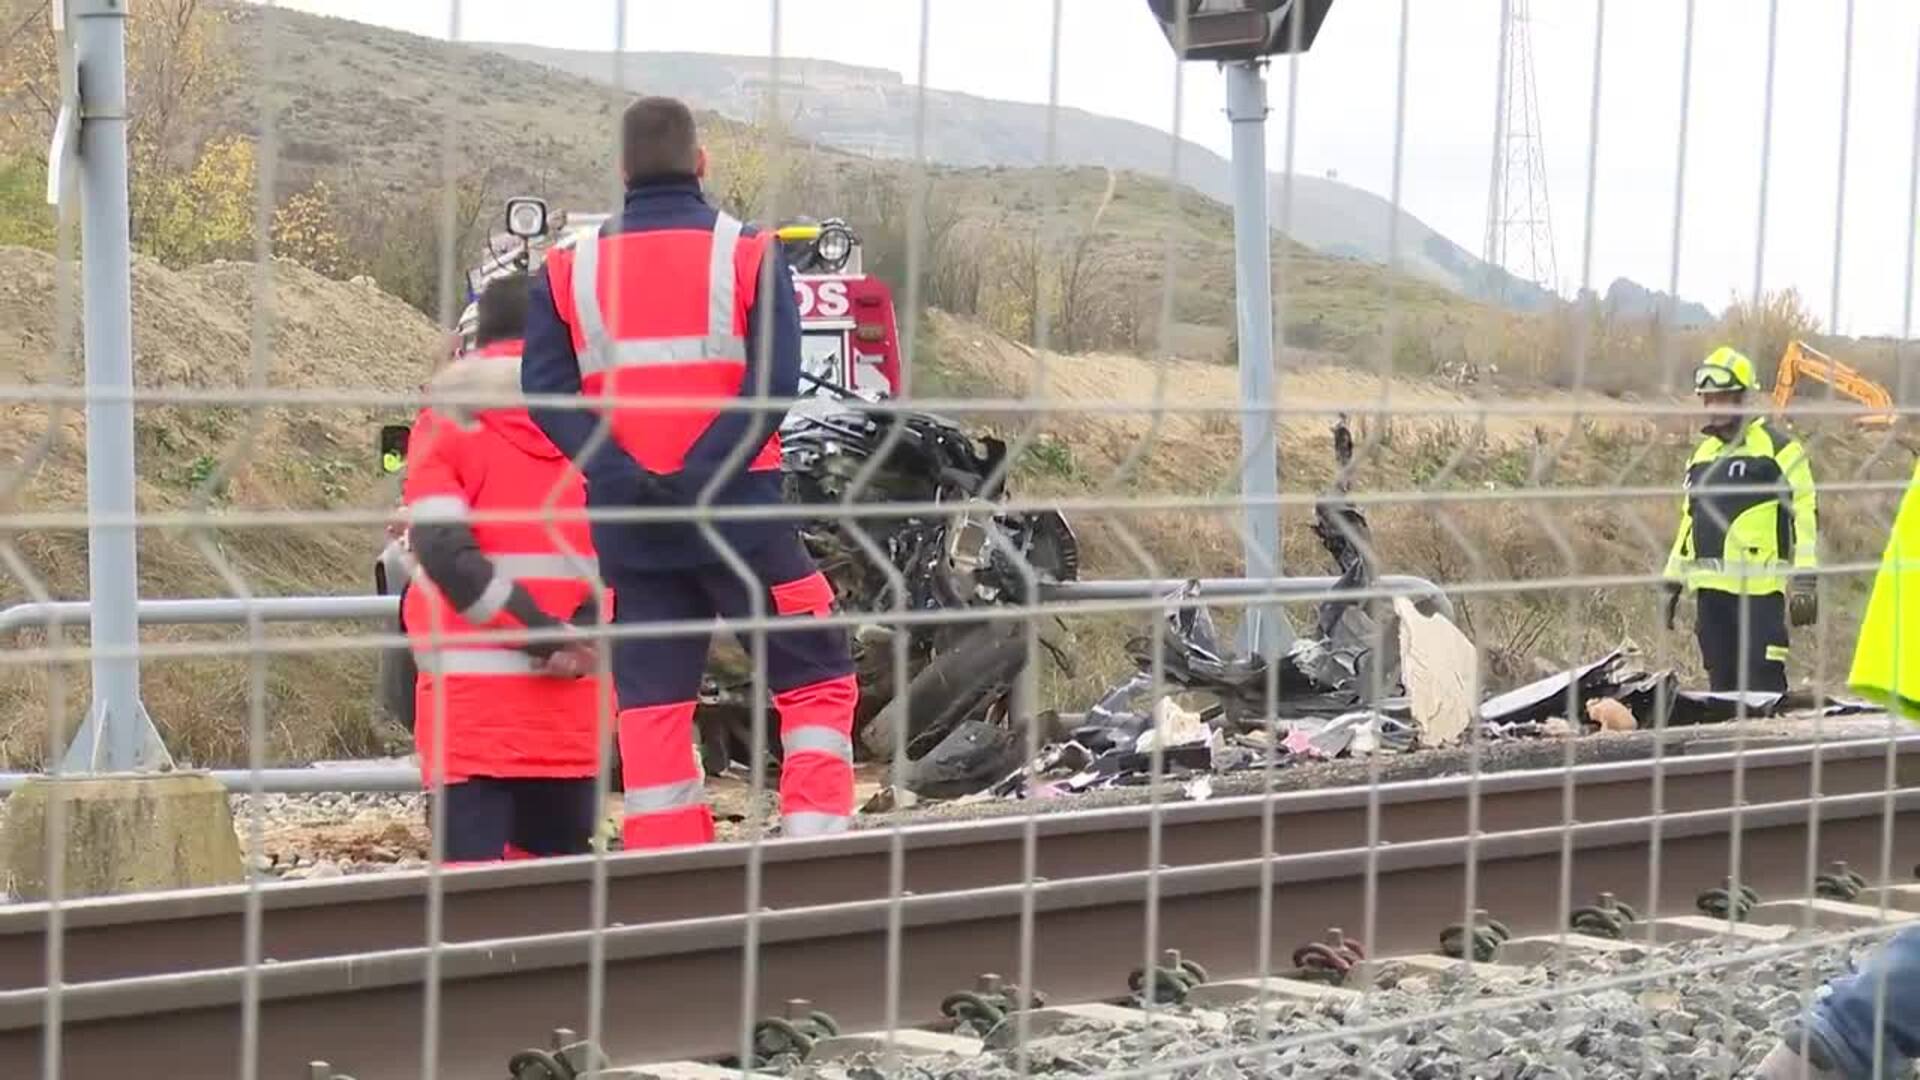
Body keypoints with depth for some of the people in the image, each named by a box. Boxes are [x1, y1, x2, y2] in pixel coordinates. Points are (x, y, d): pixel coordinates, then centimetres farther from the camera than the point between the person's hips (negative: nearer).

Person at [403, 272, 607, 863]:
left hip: (471, 692, -3)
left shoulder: (448, 419, 2)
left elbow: (442, 549, -11)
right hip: (570, 699, 3)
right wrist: (581, 633, -10)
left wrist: (544, 633, -9)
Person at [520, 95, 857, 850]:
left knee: (651, 704, 8)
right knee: (816, 681, 8)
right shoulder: (749, 256, -1)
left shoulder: (570, 271, 7)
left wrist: (626, 477, -12)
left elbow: (544, 387, -4)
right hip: (736, 511, -3)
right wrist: (702, 476, -18)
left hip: (628, 522, 3)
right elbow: (773, 381, -14)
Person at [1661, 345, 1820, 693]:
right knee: (1722, 685, 10)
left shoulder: (1779, 448, -2)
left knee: (1763, 687, -11)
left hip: (1759, 587, -7)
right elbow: (1689, 519, 26)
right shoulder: (1702, 455, 20)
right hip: (1710, 589, 7)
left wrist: (1803, 581, -13)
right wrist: (1673, 581, 22)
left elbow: (1805, 514, -7)